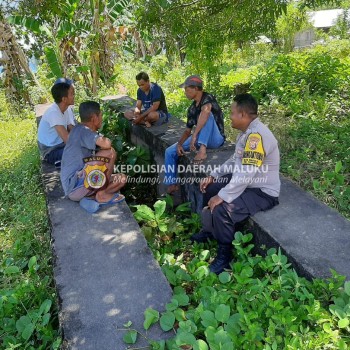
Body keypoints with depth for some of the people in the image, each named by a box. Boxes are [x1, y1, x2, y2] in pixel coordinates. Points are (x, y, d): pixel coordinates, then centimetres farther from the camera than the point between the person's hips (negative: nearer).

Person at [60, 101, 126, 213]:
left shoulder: (83, 130, 17)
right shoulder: (83, 131, -14)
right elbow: (106, 145, -28)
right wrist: (105, 139, -6)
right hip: (75, 186, -10)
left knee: (122, 178, 11)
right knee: (110, 153, -20)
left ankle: (90, 198, -4)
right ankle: (103, 194, -8)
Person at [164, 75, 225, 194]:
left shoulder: (207, 98, -15)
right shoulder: (191, 109, 8)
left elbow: (205, 111, -39)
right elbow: (187, 130, 10)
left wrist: (194, 135, -45)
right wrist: (179, 144, -9)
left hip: (215, 139, -7)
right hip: (199, 139, 8)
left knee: (207, 115, -34)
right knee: (170, 152, -1)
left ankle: (202, 150, -43)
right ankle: (172, 184, 2)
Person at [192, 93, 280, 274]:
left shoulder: (257, 135, -28)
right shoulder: (247, 131, 5)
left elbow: (245, 174, -32)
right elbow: (235, 160, 16)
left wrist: (222, 197, -27)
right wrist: (213, 175, 7)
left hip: (263, 192, -11)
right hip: (245, 182, 11)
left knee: (221, 209, -29)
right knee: (208, 188, 13)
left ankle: (225, 254, -3)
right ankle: (209, 231, 31)